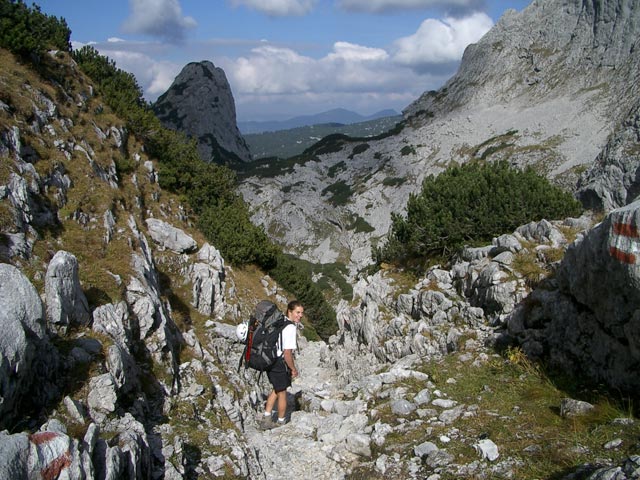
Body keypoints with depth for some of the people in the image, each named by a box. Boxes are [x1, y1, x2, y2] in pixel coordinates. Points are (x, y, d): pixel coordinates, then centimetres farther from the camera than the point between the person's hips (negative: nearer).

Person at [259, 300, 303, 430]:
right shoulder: (290, 328, -22)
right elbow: (287, 353, -24)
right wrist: (294, 369, -11)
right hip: (280, 363, -8)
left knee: (276, 390, 25)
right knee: (282, 393, 12)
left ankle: (266, 418, 23)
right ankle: (281, 422, 29)